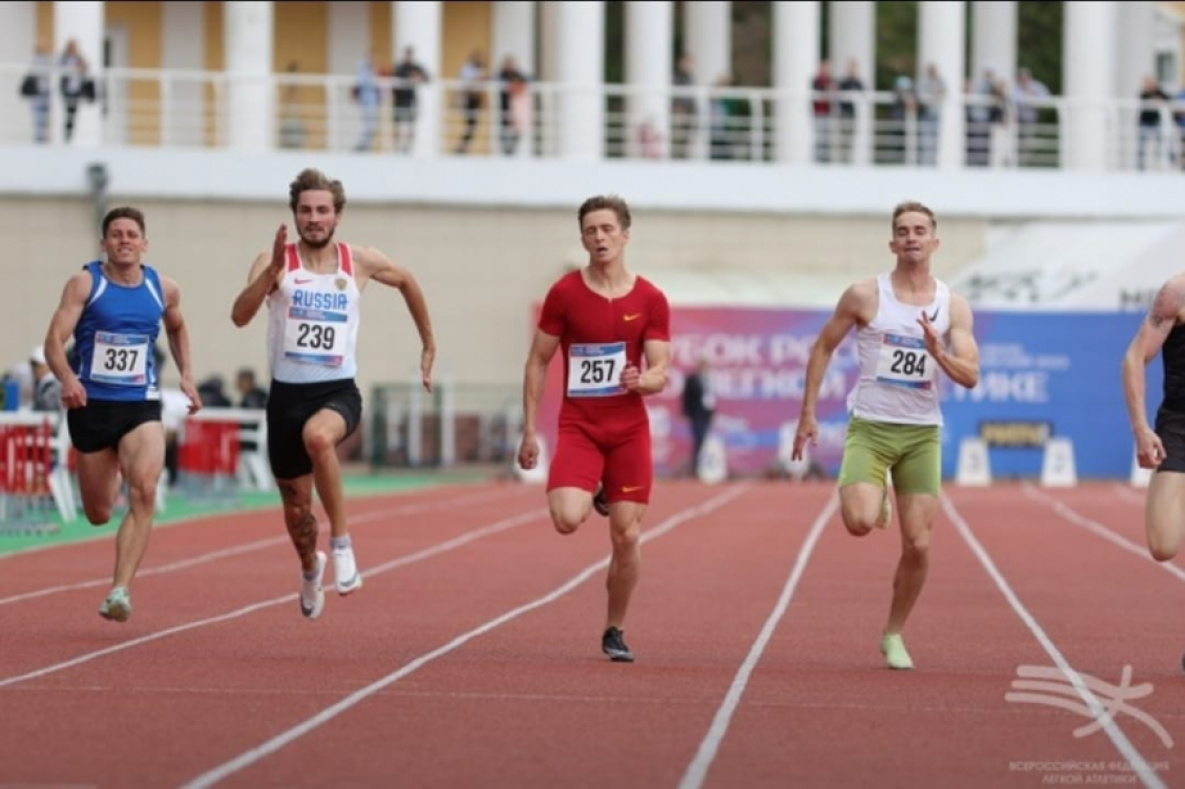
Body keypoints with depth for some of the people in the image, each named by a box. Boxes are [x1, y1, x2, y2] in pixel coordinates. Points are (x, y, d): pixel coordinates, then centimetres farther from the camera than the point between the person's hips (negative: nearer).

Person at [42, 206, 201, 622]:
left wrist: (186, 375, 14)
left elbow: (177, 328, 26)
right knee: (98, 514, 10)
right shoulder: (85, 283, -7)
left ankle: (120, 591, -27)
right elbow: (54, 340, -15)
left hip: (141, 406, 1)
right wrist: (66, 378, -34)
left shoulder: (163, 288, 4)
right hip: (90, 405, -1)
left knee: (143, 492, -25)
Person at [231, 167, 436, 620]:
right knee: (296, 505, 13)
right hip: (287, 393, 1)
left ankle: (341, 542, -23)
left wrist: (429, 345, 25)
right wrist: (274, 269, -32)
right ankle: (310, 571, 47)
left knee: (318, 436, -38)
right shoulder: (274, 262, -4)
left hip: (338, 391, -1)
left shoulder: (360, 263, 1)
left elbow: (407, 282, 22)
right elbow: (240, 316, -20)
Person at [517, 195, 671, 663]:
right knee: (566, 519, -23)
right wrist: (530, 430, -1)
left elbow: (660, 375, 0)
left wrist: (640, 380, -25)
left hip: (629, 429, 1)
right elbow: (538, 362, 4)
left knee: (627, 537, -1)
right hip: (578, 426, -1)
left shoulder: (650, 300, 0)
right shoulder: (564, 293, -2)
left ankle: (614, 632, 19)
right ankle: (594, 495, 16)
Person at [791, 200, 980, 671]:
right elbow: (823, 348, 7)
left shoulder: (953, 306, 2)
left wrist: (937, 351, -21)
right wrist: (807, 414, 4)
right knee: (859, 522, -24)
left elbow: (970, 377, -2)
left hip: (922, 434, 2)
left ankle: (894, 635, 19)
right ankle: (871, 500, 15)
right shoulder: (865, 296, -3)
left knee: (918, 545, -1)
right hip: (869, 427, -2)